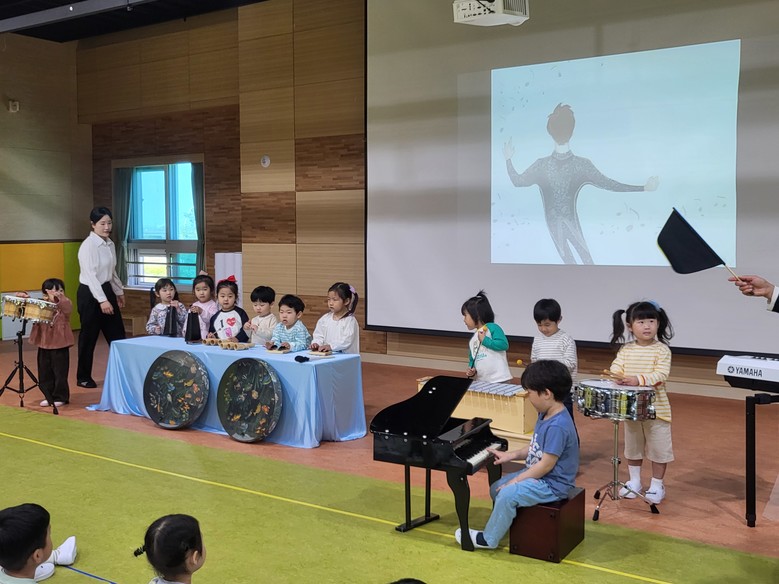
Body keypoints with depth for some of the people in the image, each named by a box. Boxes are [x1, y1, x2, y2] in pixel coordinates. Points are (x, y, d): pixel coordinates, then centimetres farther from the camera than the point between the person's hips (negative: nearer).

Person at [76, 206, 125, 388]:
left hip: (106, 290, 8)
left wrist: (119, 292, 22)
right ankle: (83, 377, 16)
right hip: (90, 293, -8)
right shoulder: (88, 245, -17)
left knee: (116, 334, 9)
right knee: (89, 336, 3)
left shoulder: (110, 244, 7)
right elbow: (90, 275, -22)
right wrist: (102, 300, -27)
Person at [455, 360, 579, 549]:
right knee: (496, 488, 12)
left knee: (507, 494, -23)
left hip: (551, 485, -11)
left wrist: (514, 482, -20)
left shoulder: (557, 426, -29)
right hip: (537, 473, 11)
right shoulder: (546, 416, 3)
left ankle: (489, 539, -5)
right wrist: (510, 455, 7)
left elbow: (546, 464, -26)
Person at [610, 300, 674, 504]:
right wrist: (618, 376, -32)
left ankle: (656, 485, 20)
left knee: (658, 448, 5)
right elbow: (616, 367, -9)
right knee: (632, 446, 17)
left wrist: (638, 379, -35)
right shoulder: (626, 349, 2)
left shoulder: (661, 349, -10)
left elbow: (661, 375, -22)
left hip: (656, 409, -4)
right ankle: (634, 482, 32)